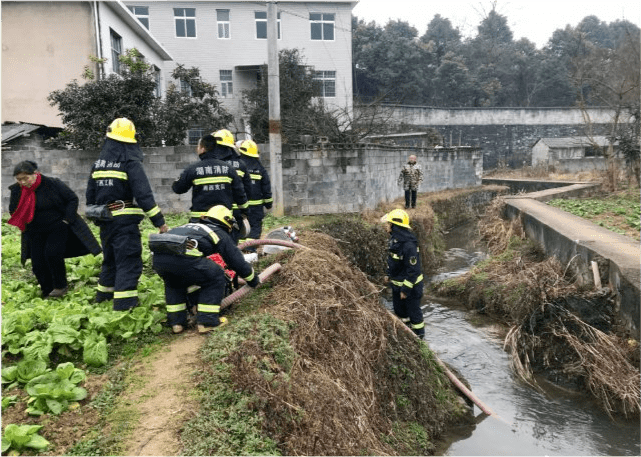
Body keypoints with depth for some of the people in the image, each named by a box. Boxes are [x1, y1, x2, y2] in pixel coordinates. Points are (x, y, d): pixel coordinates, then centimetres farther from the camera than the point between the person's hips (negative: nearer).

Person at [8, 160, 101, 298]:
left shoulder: (52, 184, -14)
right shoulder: (17, 190, -2)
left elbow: (72, 198, -6)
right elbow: (13, 211, 13)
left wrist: (67, 219, -10)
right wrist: (24, 227, 3)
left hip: (58, 228, -4)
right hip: (35, 233, 4)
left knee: (53, 254, -21)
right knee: (38, 263, 1)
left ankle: (60, 286, -1)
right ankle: (47, 293, 17)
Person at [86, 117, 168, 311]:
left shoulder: (98, 163, 11)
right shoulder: (131, 163, -11)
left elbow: (90, 194, 18)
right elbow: (144, 195, -18)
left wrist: (94, 216, 31)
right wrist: (159, 221, -16)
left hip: (105, 221, 7)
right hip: (125, 221, -7)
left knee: (110, 259, 23)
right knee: (129, 262, -5)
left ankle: (103, 295, 37)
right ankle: (123, 305, -10)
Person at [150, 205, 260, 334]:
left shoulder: (190, 226, 38)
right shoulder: (222, 236, 22)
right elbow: (238, 262, 25)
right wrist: (253, 279, 43)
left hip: (158, 256, 6)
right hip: (184, 257, -6)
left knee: (173, 283, 36)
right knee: (216, 279, 17)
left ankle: (176, 323, 33)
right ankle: (207, 322, 16)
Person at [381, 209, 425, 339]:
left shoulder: (408, 245, -31)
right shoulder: (394, 239, -2)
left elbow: (413, 269, -27)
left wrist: (406, 289, -21)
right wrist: (388, 274, 18)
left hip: (410, 284, -9)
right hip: (397, 283, 9)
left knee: (413, 311, 10)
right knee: (399, 309, 24)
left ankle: (418, 335, 29)